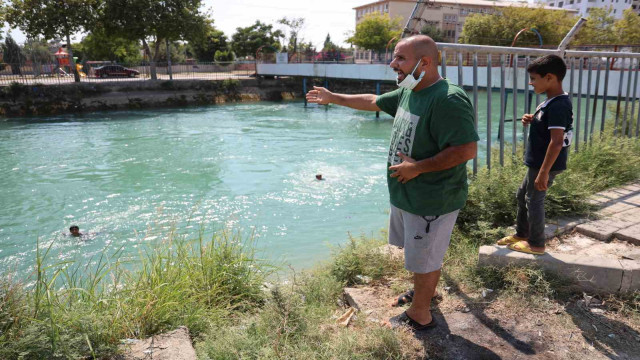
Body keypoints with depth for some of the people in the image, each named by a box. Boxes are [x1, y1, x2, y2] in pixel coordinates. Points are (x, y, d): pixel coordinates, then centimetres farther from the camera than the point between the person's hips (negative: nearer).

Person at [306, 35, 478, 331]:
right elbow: (374, 102, 20)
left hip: (431, 201, -9)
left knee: (424, 260, 8)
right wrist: (333, 98, 27)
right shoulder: (408, 92, 5)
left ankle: (419, 316, 29)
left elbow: (467, 149, -29)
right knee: (416, 252, 26)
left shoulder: (448, 100, -25)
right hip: (406, 194, 9)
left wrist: (418, 167, -24)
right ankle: (423, 292, 50)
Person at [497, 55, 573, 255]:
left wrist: (544, 172, -28)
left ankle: (536, 244, 18)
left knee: (534, 201, 2)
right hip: (538, 162, 10)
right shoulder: (552, 101, 8)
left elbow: (556, 141, -28)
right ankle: (521, 234, 35)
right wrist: (531, 120, 1)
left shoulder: (558, 105, -24)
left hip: (546, 164, -10)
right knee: (522, 195, 21)